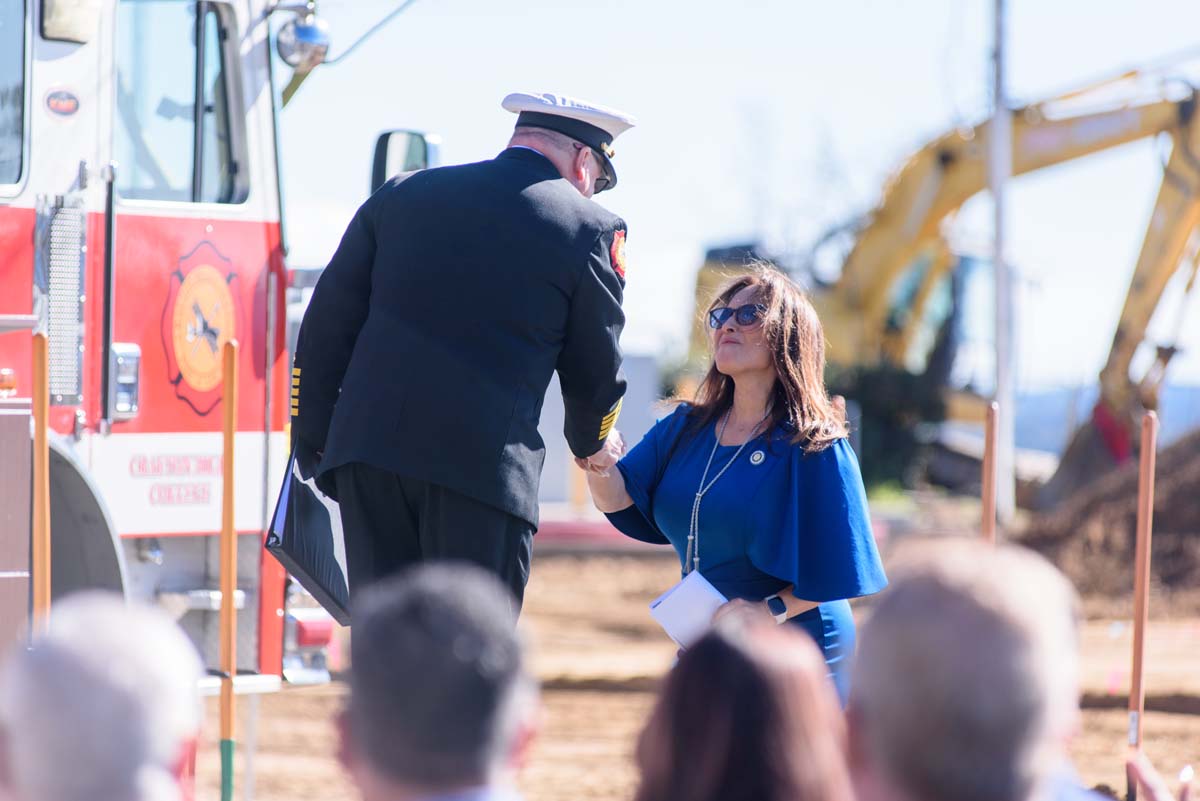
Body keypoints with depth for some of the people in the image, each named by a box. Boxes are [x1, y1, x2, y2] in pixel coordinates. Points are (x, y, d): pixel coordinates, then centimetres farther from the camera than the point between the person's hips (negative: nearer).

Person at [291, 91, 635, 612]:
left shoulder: (402, 194, 15)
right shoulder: (588, 228, 4)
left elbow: (327, 326, 14)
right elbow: (594, 368, 12)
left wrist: (312, 441, 19)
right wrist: (592, 443, 32)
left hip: (368, 451, 4)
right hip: (484, 466, -4)